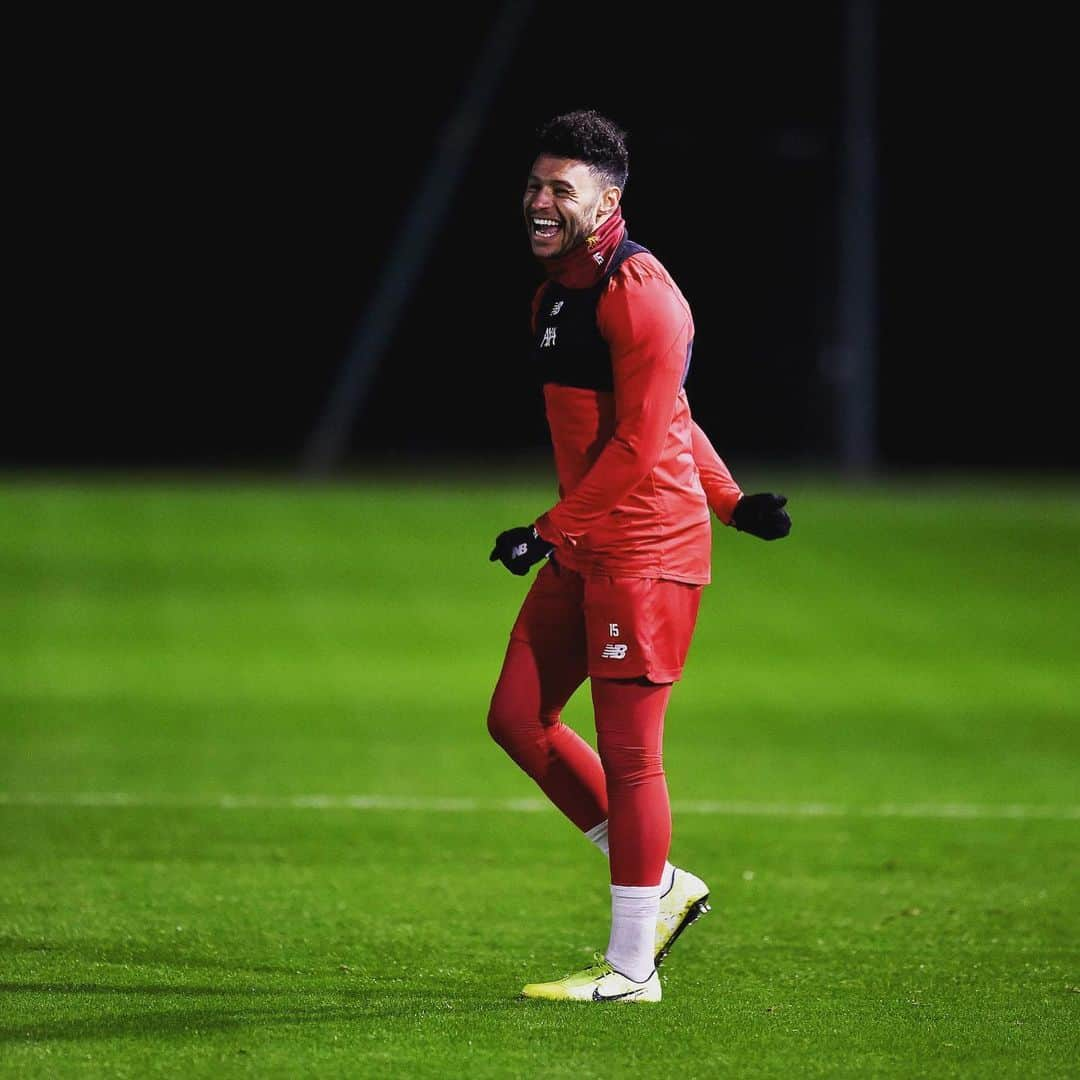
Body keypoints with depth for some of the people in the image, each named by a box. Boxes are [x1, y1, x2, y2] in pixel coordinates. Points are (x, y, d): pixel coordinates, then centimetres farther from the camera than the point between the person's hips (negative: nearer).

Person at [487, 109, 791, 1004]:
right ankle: (661, 885, 19)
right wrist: (727, 498, 20)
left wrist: (553, 530, -18)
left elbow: (643, 443, -20)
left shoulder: (640, 294, -15)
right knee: (517, 717, 9)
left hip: (645, 550, -10)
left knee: (627, 751, -6)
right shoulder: (555, 293, 16)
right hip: (581, 550, 10)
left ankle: (631, 970, 0)